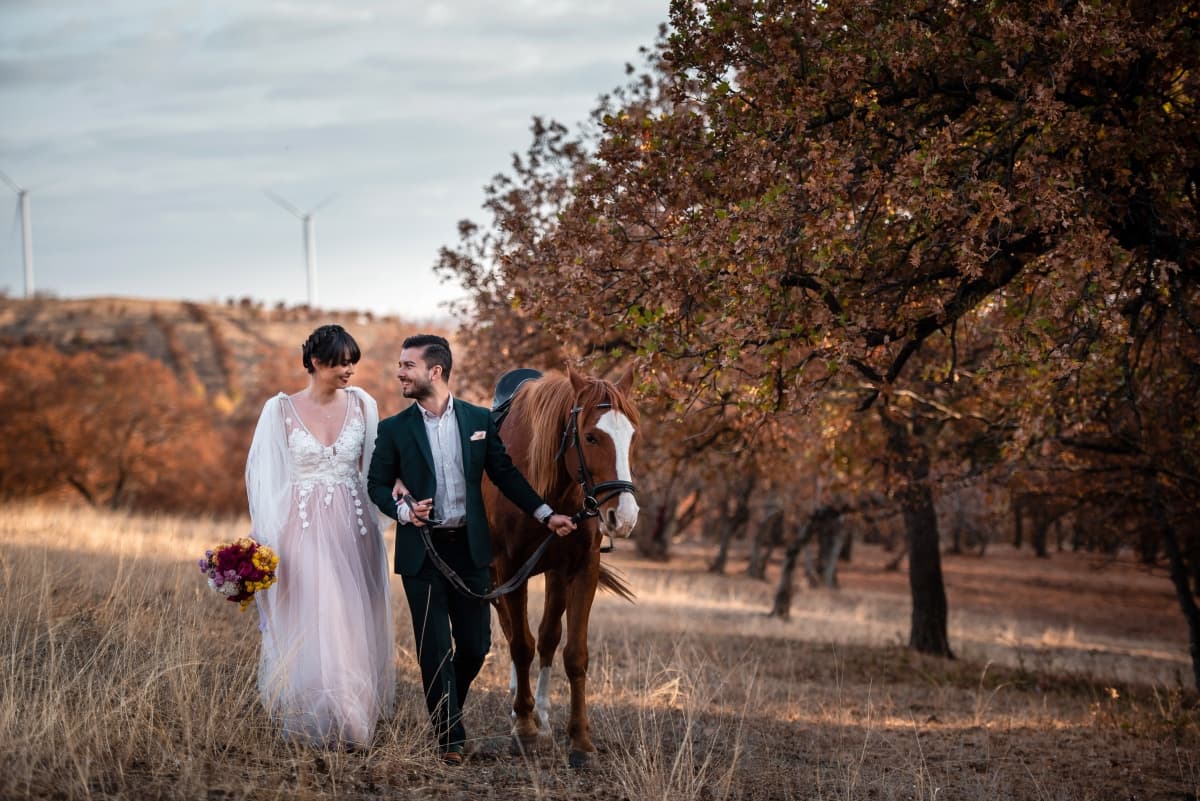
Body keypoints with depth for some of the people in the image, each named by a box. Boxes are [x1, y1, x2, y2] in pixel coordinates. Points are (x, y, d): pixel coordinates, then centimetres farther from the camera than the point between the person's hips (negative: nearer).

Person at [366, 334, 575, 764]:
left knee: (476, 644, 7)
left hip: (469, 547, 2)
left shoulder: (479, 420, 4)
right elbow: (377, 484, 2)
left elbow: (505, 474, 8)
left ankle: (447, 708, 32)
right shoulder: (393, 429, 0)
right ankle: (449, 737, 7)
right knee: (435, 648, -1)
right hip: (421, 551, -2)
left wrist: (547, 514, 3)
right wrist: (403, 510, -18)